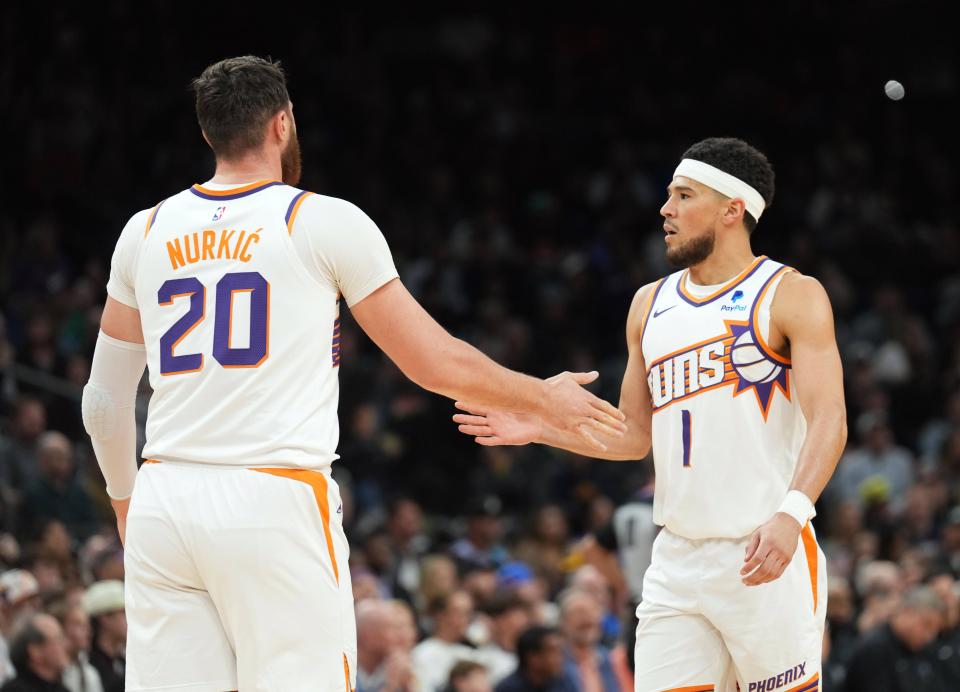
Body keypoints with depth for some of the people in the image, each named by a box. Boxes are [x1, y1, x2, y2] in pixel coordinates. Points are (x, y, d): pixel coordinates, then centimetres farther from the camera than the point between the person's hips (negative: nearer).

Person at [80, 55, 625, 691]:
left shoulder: (147, 232, 12)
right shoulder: (325, 222, 1)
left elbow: (105, 400, 18)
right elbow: (437, 363, 6)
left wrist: (124, 499, 35)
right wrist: (545, 398, 22)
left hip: (167, 499, 4)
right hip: (277, 501, -4)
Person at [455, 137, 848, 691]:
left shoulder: (793, 296, -3)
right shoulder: (650, 304, 16)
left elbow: (829, 421, -14)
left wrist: (791, 512, -30)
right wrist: (540, 428, 8)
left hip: (765, 555, -5)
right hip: (677, 558, 5)